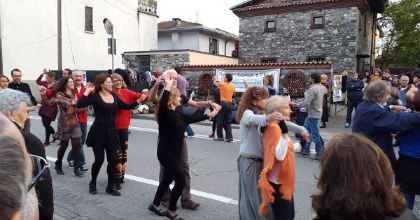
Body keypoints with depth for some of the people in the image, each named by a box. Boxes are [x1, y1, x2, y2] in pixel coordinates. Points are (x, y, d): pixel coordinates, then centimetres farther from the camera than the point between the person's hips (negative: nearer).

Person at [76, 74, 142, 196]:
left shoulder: (114, 97, 8)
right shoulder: (95, 96, -9)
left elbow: (126, 106, 15)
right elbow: (79, 105, -21)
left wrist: (138, 101, 6)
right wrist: (87, 92, -20)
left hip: (111, 132, 5)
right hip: (98, 132, -5)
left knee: (112, 160, 7)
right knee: (99, 160, 0)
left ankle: (111, 187, 19)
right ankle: (92, 183, 27)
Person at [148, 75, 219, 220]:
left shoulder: (177, 112, 7)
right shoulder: (165, 112, -17)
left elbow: (191, 118, 17)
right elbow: (162, 104, -41)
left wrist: (209, 115, 20)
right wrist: (168, 87, -47)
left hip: (174, 151, 9)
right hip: (166, 152, -9)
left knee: (167, 179, 20)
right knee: (180, 181, -5)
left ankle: (155, 205, 38)